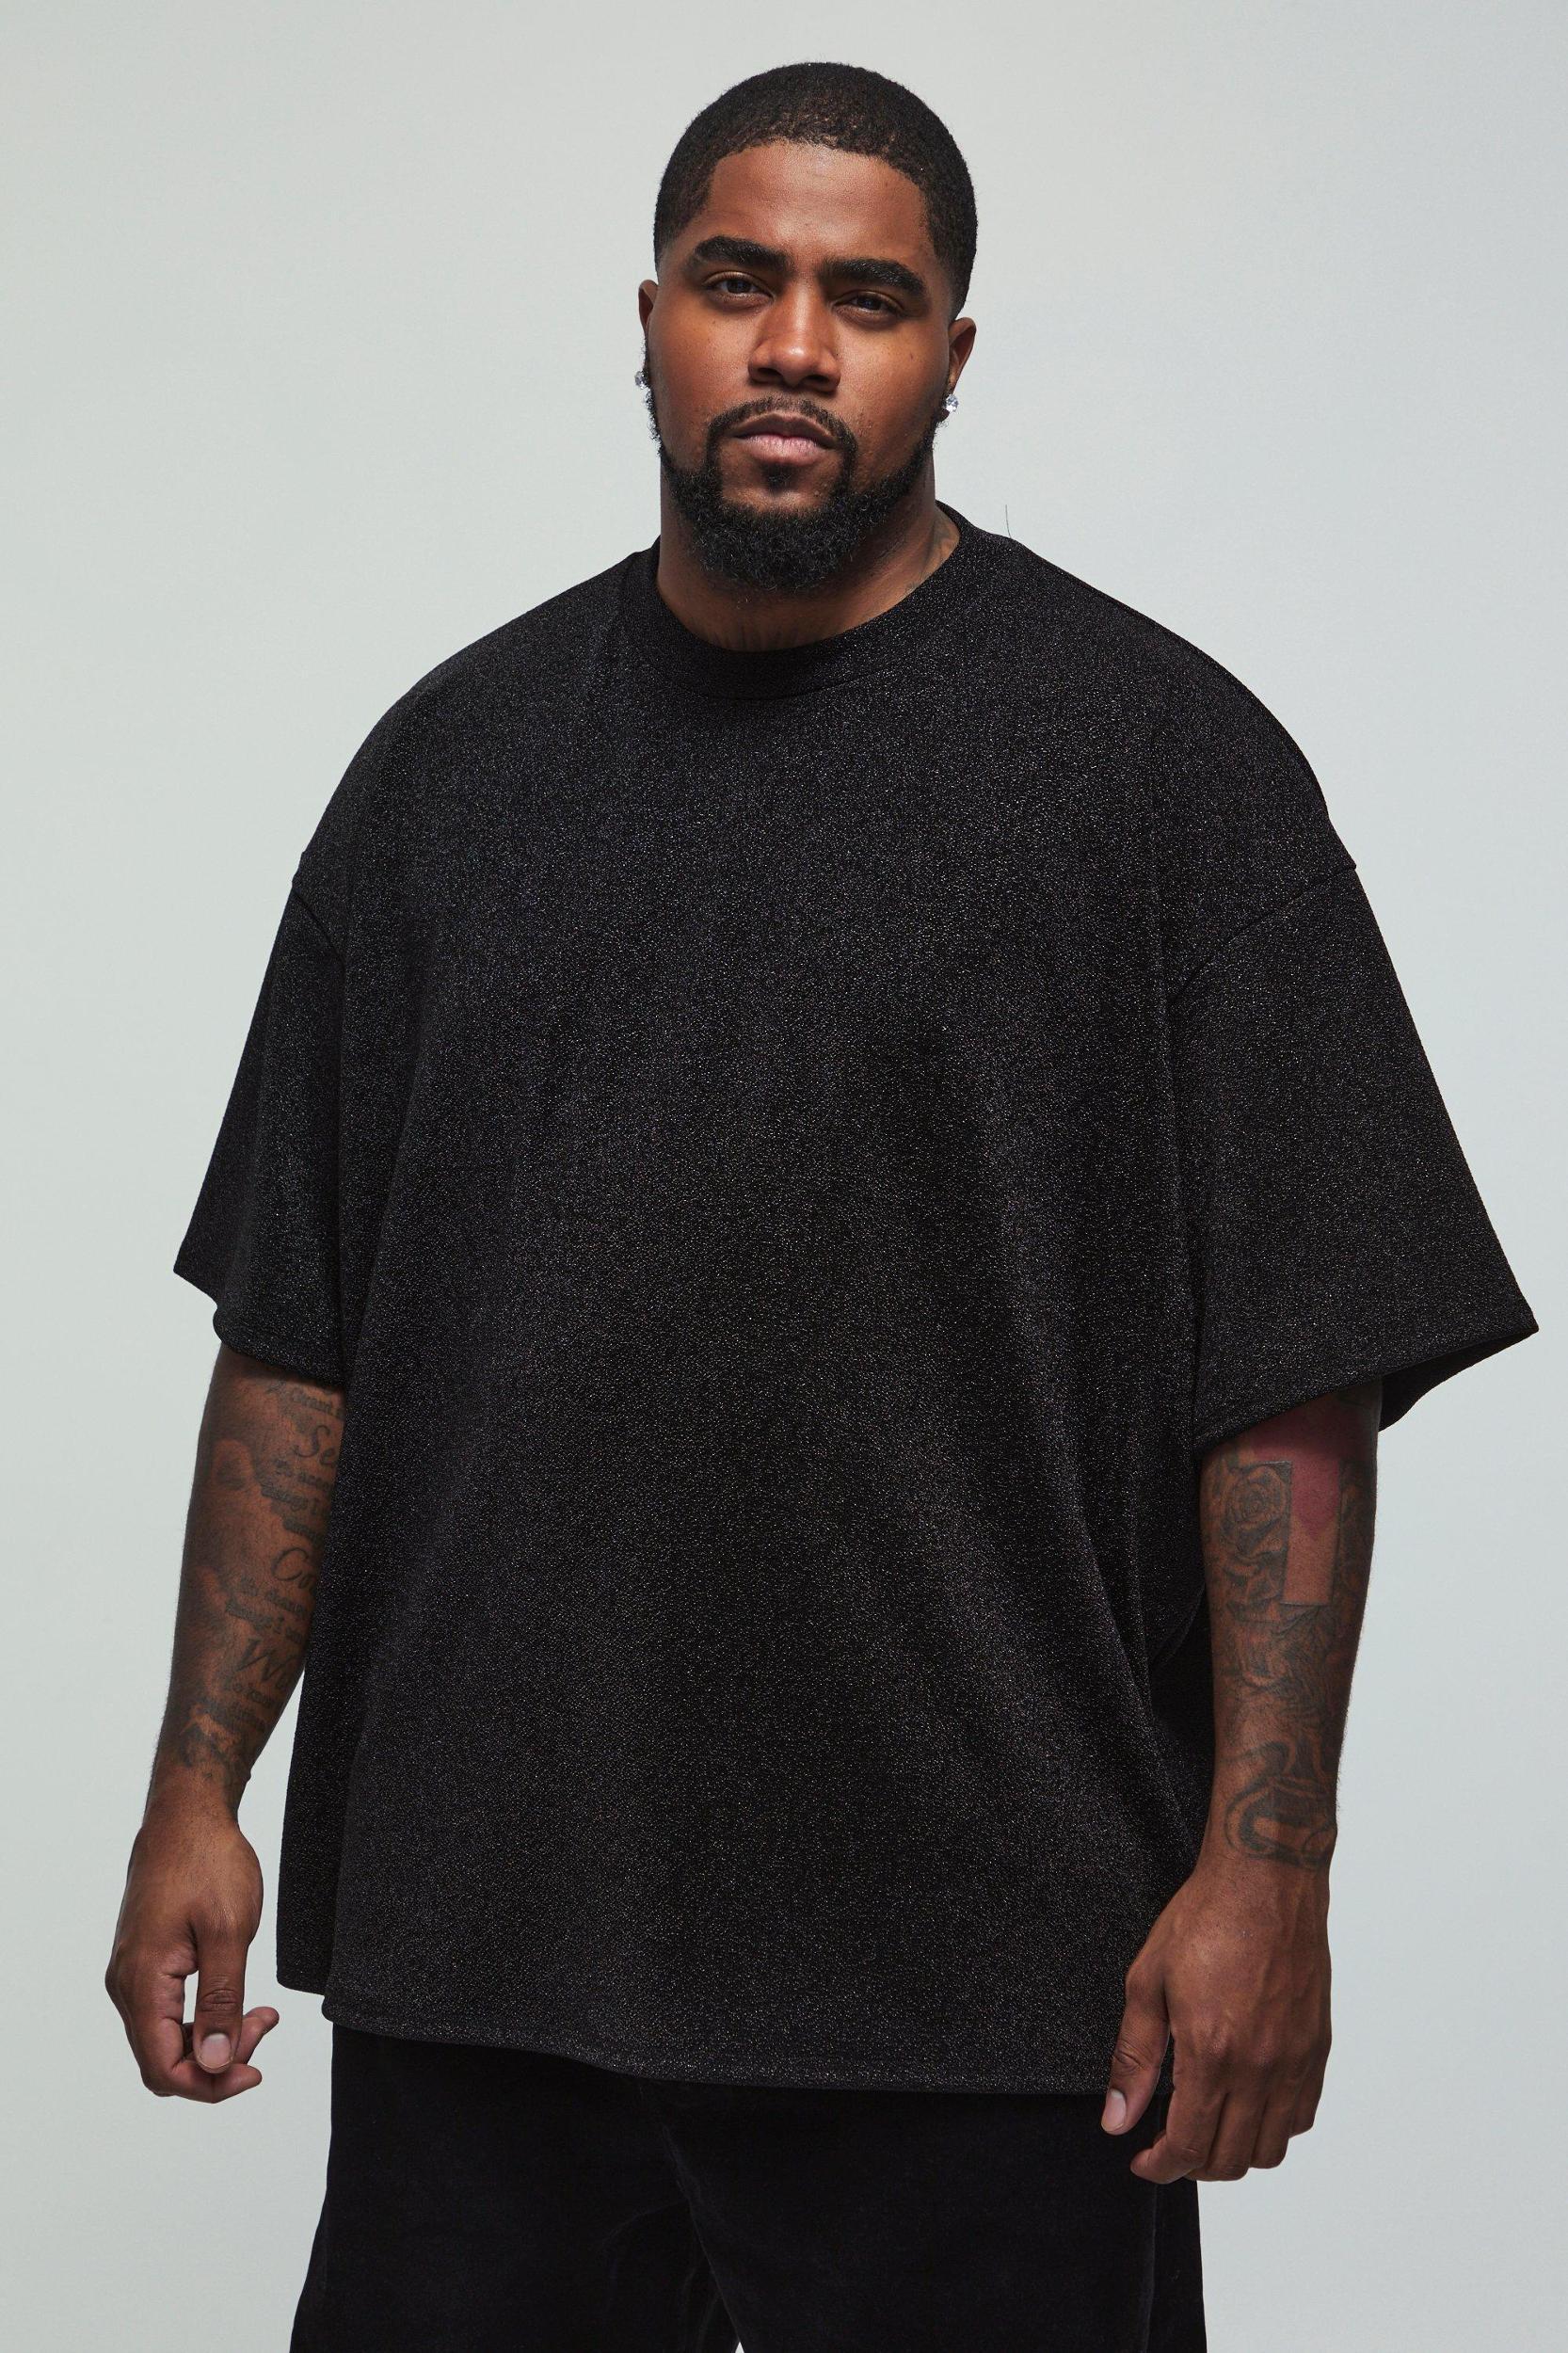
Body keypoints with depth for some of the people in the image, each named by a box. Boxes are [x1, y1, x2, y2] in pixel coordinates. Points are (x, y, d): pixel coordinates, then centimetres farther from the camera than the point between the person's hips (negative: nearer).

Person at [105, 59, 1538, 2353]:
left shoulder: (1159, 759, -2)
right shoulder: (460, 755, 10)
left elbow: (1298, 1380, -6)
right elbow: (298, 1340, 11)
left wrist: (1264, 1872, -12)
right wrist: (200, 1786, 6)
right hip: (475, 1944, 4)